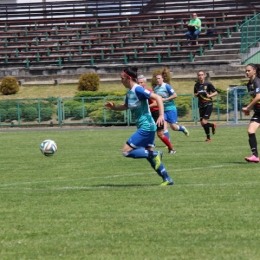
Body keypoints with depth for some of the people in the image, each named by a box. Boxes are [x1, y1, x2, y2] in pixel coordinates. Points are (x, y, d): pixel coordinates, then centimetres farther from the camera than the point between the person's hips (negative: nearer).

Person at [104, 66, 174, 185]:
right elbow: (126, 106, 29)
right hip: (147, 127, 10)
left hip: (146, 127, -10)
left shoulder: (138, 90, -17)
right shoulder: (129, 92, 10)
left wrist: (161, 115, -30)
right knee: (149, 154, 12)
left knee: (126, 151, -10)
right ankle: (167, 179, 15)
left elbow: (157, 97, -23)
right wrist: (114, 107, 11)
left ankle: (155, 154, -9)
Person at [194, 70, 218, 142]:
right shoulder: (196, 85, 8)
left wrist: (209, 95, -18)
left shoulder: (208, 84, -6)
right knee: (202, 123, 2)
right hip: (201, 105, 5)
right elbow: (195, 95, 19)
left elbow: (215, 92, -1)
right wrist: (197, 94, -4)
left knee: (204, 122, -15)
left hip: (208, 104, -5)